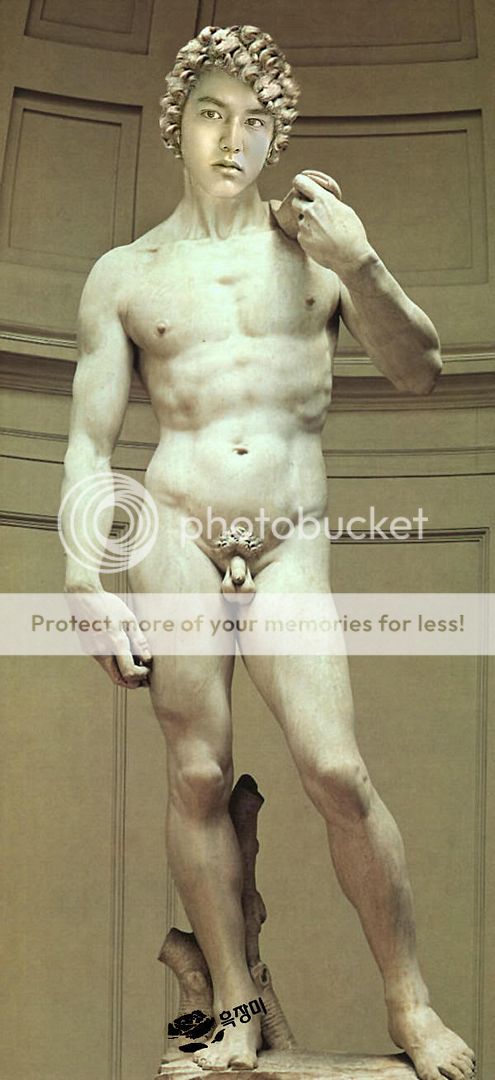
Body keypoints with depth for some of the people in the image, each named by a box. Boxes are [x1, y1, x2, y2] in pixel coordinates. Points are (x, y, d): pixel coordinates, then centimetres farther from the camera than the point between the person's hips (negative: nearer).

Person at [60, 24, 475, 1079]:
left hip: (291, 546, 0)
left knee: (336, 769, -11)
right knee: (198, 776, -2)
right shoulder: (124, 274, 9)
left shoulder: (314, 240, 11)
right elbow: (88, 445, 6)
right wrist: (88, 585, -4)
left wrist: (360, 264, -8)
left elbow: (419, 372, 7)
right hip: (177, 531, 0)